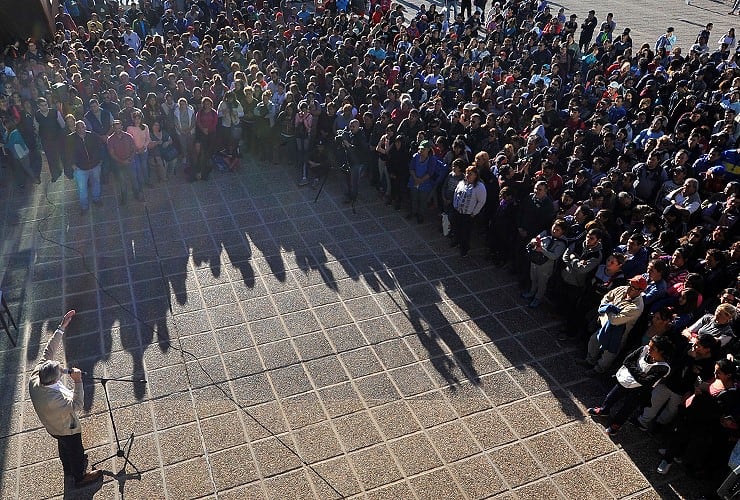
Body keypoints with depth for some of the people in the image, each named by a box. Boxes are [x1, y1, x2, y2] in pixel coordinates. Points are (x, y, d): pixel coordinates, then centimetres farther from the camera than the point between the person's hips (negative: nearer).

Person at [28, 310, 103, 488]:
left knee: (64, 446, 33)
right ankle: (80, 477, 46)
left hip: (53, 426, 7)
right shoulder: (52, 399, -47)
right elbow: (76, 405, -37)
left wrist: (62, 327, -26)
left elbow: (48, 352, -23)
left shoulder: (35, 378, -27)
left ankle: (68, 468, 59)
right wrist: (78, 382, -45)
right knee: (76, 451, 21)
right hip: (67, 429, -7)